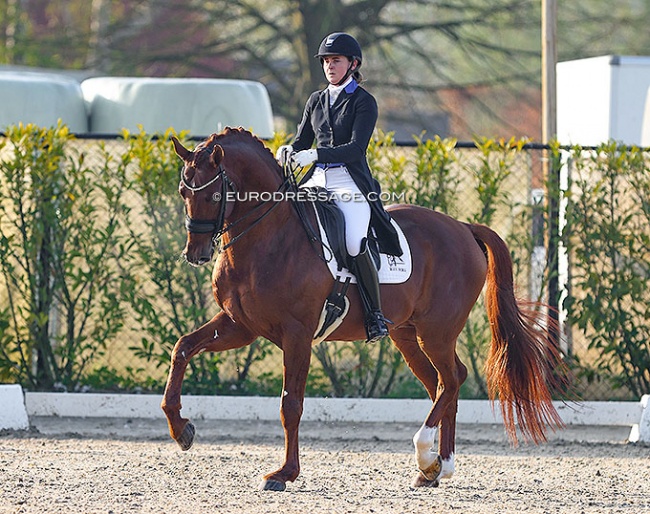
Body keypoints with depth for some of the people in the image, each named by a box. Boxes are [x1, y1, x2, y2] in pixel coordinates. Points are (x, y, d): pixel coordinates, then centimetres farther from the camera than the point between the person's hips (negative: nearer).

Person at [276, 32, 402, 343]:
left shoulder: (363, 102, -2)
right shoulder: (316, 101, 16)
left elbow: (356, 148, -13)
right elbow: (302, 140, 17)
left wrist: (316, 154, -25)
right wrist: (288, 152, -7)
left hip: (351, 183, -6)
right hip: (317, 180, 6)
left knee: (355, 245, -26)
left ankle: (375, 317, -14)